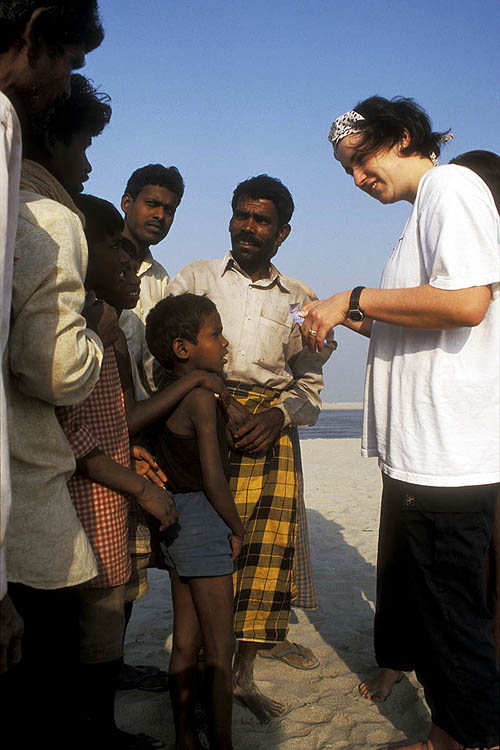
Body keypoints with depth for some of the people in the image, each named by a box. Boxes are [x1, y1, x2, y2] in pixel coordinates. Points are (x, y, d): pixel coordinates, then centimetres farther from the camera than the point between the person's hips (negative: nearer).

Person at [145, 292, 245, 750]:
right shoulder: (202, 397, -18)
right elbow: (214, 479, -19)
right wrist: (239, 529, -6)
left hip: (174, 520, 9)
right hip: (204, 523, -8)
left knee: (185, 642, 16)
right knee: (219, 651, 2)